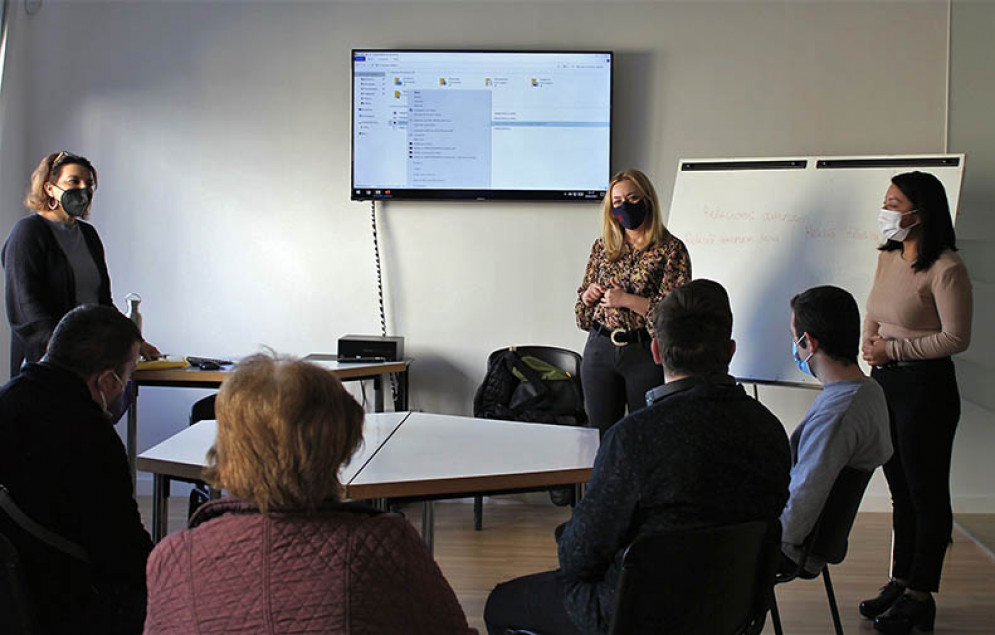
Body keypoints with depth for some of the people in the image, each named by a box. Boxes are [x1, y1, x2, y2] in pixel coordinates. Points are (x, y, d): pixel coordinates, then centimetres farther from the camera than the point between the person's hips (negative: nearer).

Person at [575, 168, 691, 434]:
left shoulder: (671, 249, -4)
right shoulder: (602, 247, 10)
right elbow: (583, 305, 19)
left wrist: (626, 299, -16)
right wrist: (587, 296, -4)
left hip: (647, 353, -4)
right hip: (600, 350, 4)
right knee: (600, 434, 9)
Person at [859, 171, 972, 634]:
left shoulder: (945, 269, -17)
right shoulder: (889, 256, 8)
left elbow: (956, 337, -17)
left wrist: (894, 349, -16)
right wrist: (869, 341, 0)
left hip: (926, 387, -8)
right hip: (885, 381, 8)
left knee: (927, 493, 3)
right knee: (900, 489, 17)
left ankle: (920, 596, 14)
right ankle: (900, 583, 28)